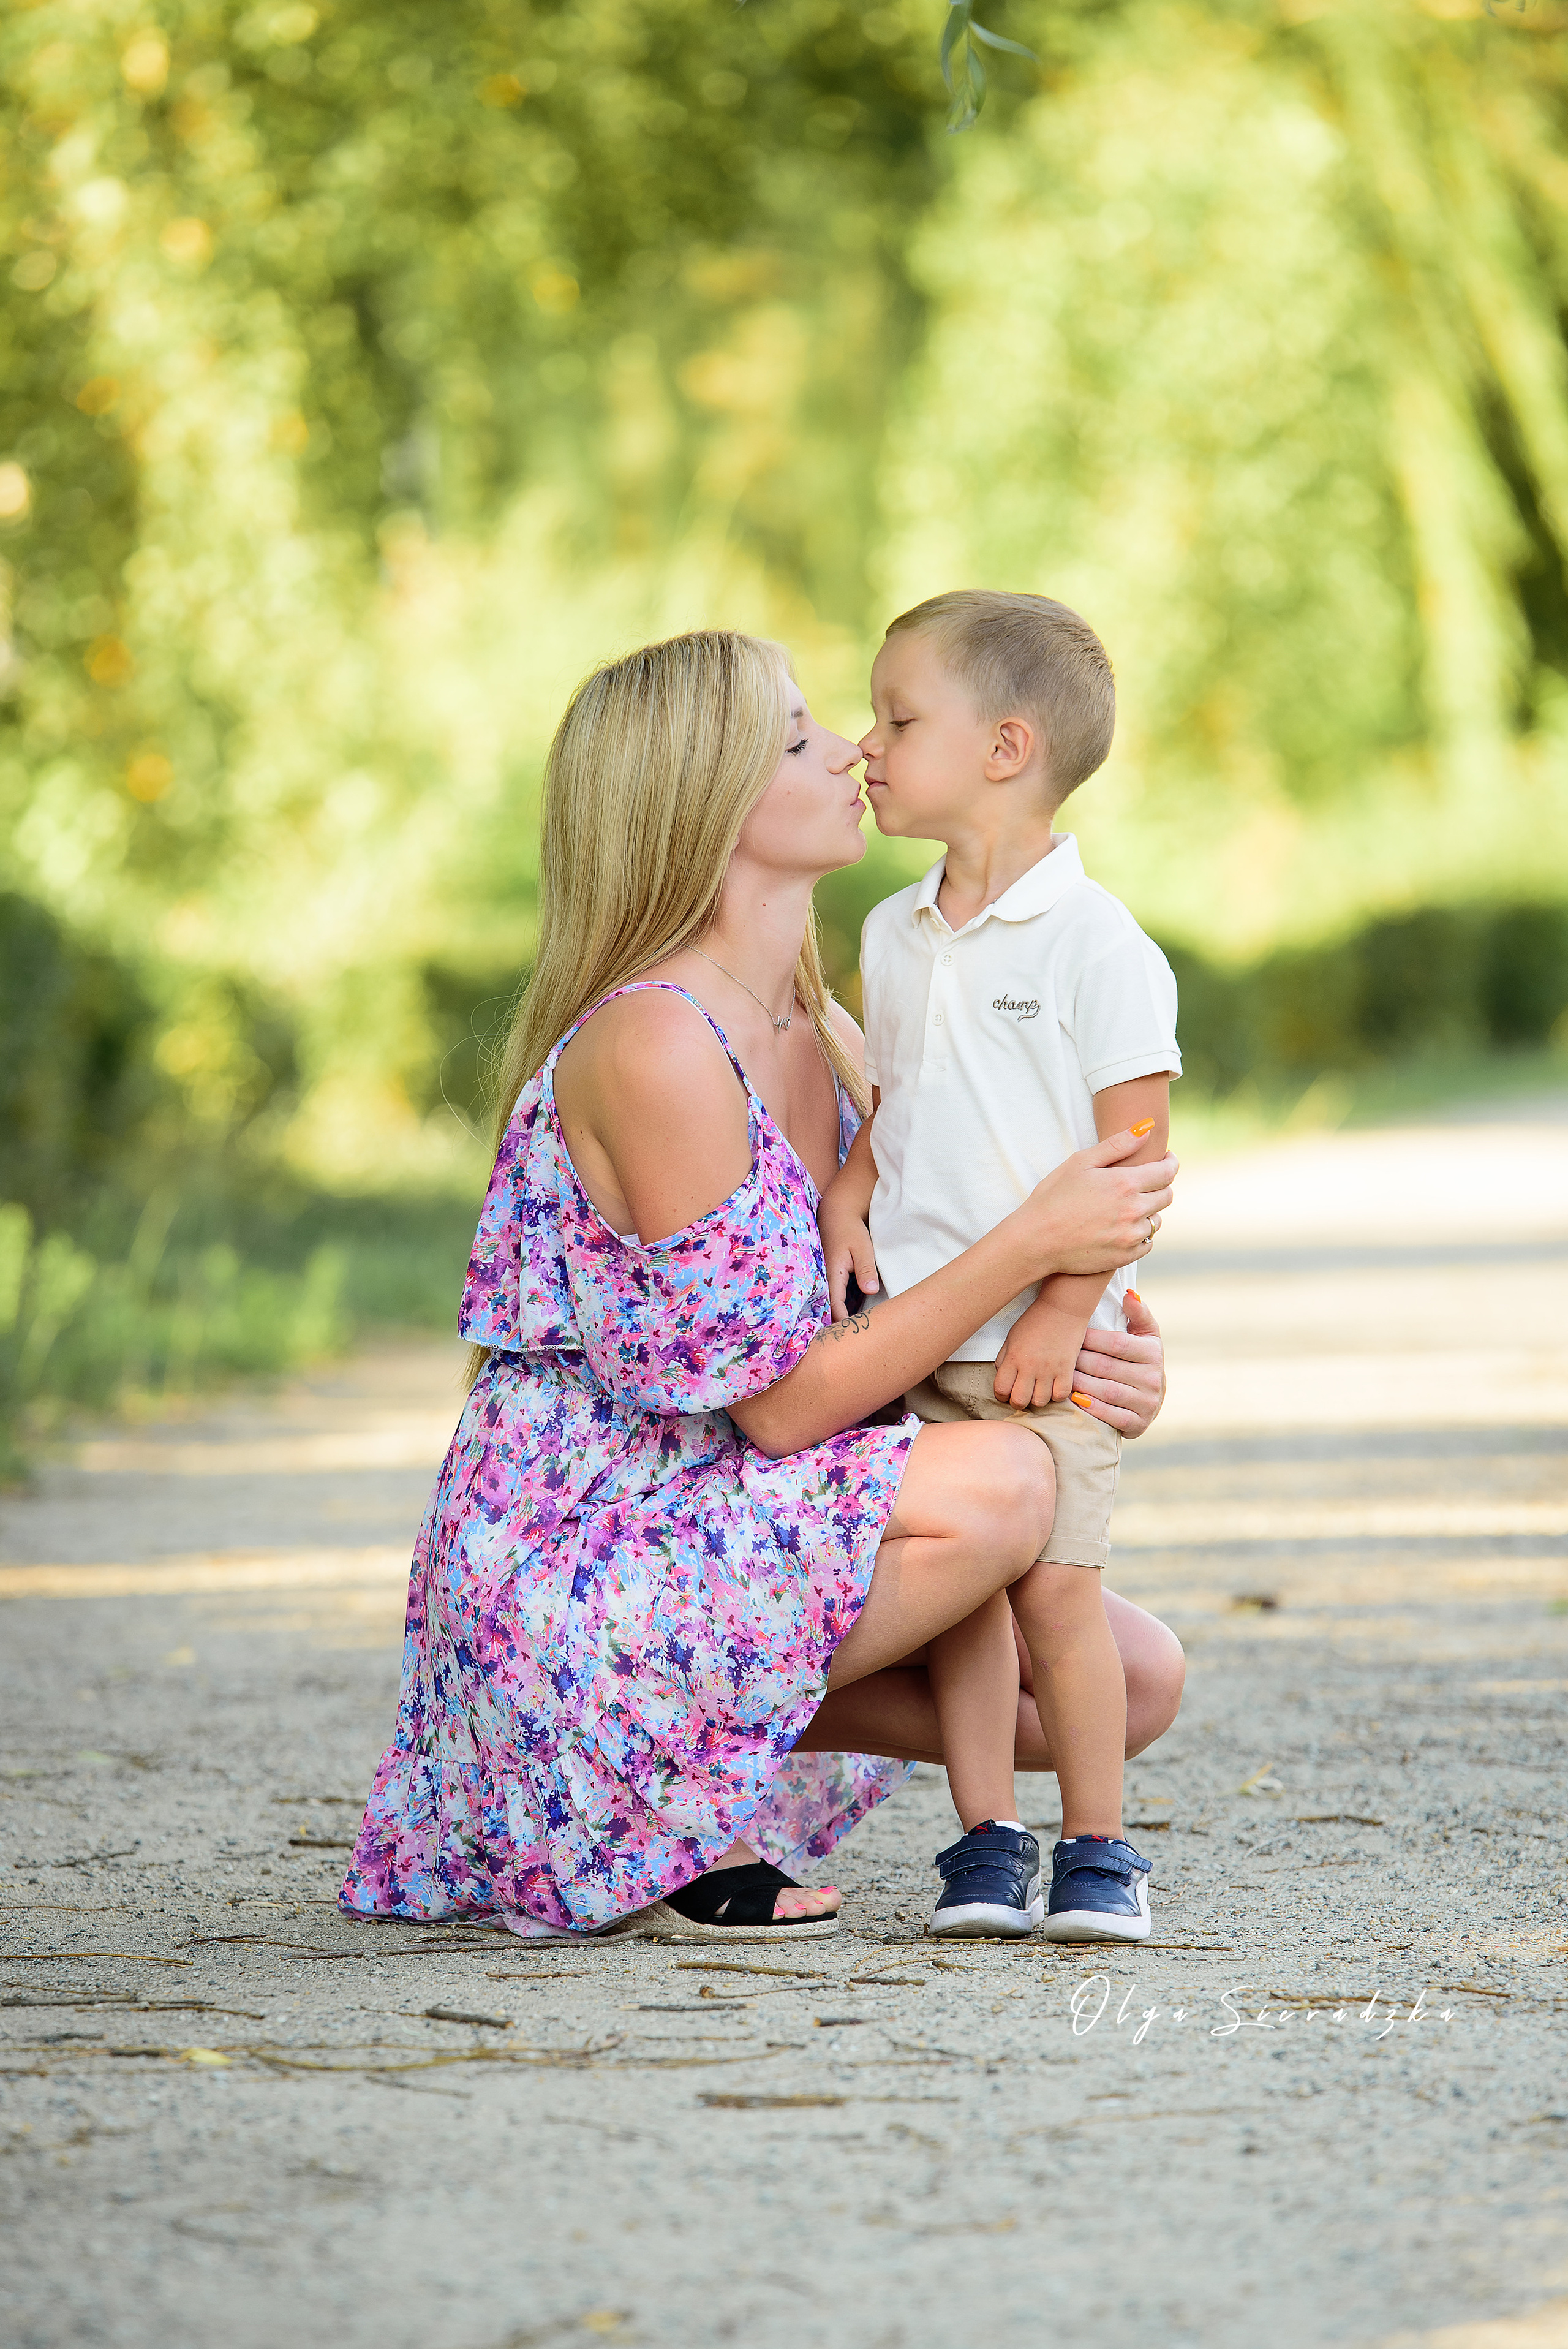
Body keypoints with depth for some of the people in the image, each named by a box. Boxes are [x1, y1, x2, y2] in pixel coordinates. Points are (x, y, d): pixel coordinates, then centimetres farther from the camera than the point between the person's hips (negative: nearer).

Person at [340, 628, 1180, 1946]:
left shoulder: (825, 1038, 8)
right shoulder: (652, 1046, -21)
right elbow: (782, 1402, -21)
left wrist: (1117, 1349, -9)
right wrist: (1034, 1243, -22)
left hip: (718, 1529, 9)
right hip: (568, 1570, -9)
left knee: (1137, 1678, 4)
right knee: (1003, 1486, -27)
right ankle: (626, 1828, -13)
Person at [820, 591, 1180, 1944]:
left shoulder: (1094, 941, -10)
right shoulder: (894, 938, 11)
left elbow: (1136, 1148, -11)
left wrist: (1063, 1309, -16)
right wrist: (849, 1206, 3)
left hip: (1048, 1343, -5)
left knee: (1056, 1585, -7)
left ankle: (1098, 1850, 4)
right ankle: (987, 1842, 8)